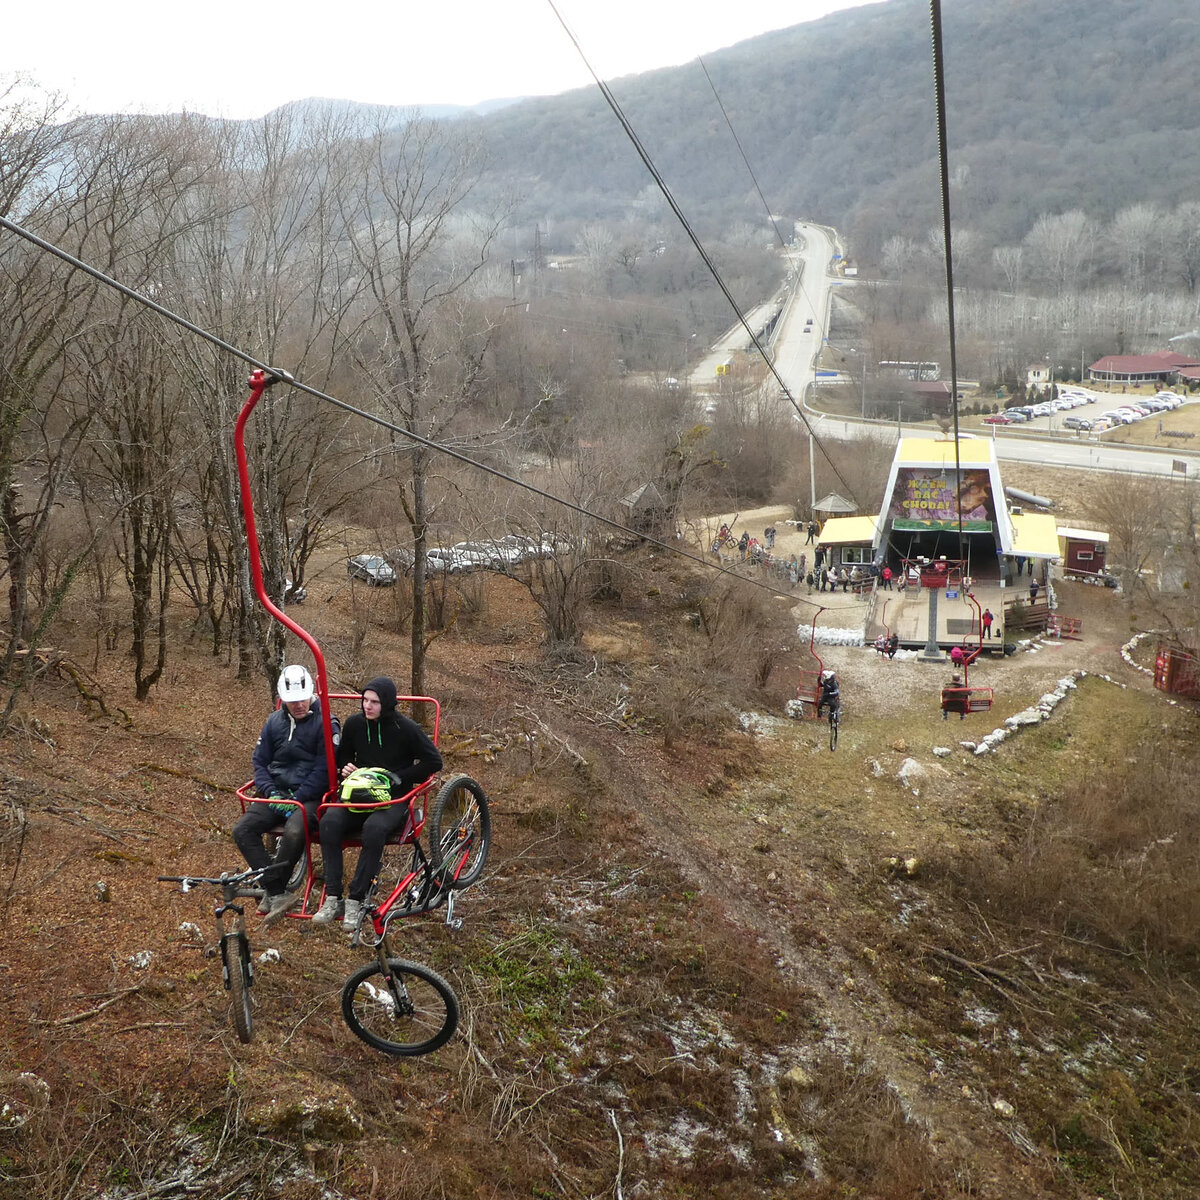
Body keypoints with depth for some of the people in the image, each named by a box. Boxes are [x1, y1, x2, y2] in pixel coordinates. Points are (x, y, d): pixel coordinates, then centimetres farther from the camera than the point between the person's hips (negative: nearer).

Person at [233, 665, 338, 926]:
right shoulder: (274, 722, 10)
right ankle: (278, 895, -18)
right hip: (277, 792, 6)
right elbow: (260, 761, 12)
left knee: (294, 832, -35)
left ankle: (272, 891, -14)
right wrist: (272, 792, -6)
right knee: (242, 830, -18)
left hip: (310, 795, -6)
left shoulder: (325, 724, -7)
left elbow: (324, 769, -12)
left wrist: (296, 799, -18)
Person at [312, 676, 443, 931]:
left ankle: (356, 900, -27)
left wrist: (398, 777, -10)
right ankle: (332, 898, -25)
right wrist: (345, 768, -1)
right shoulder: (354, 724, 5)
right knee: (329, 822, -29)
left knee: (374, 829, -37)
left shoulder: (406, 729, -7)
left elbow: (434, 761, -4)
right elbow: (343, 755, 23)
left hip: (394, 799, -4)